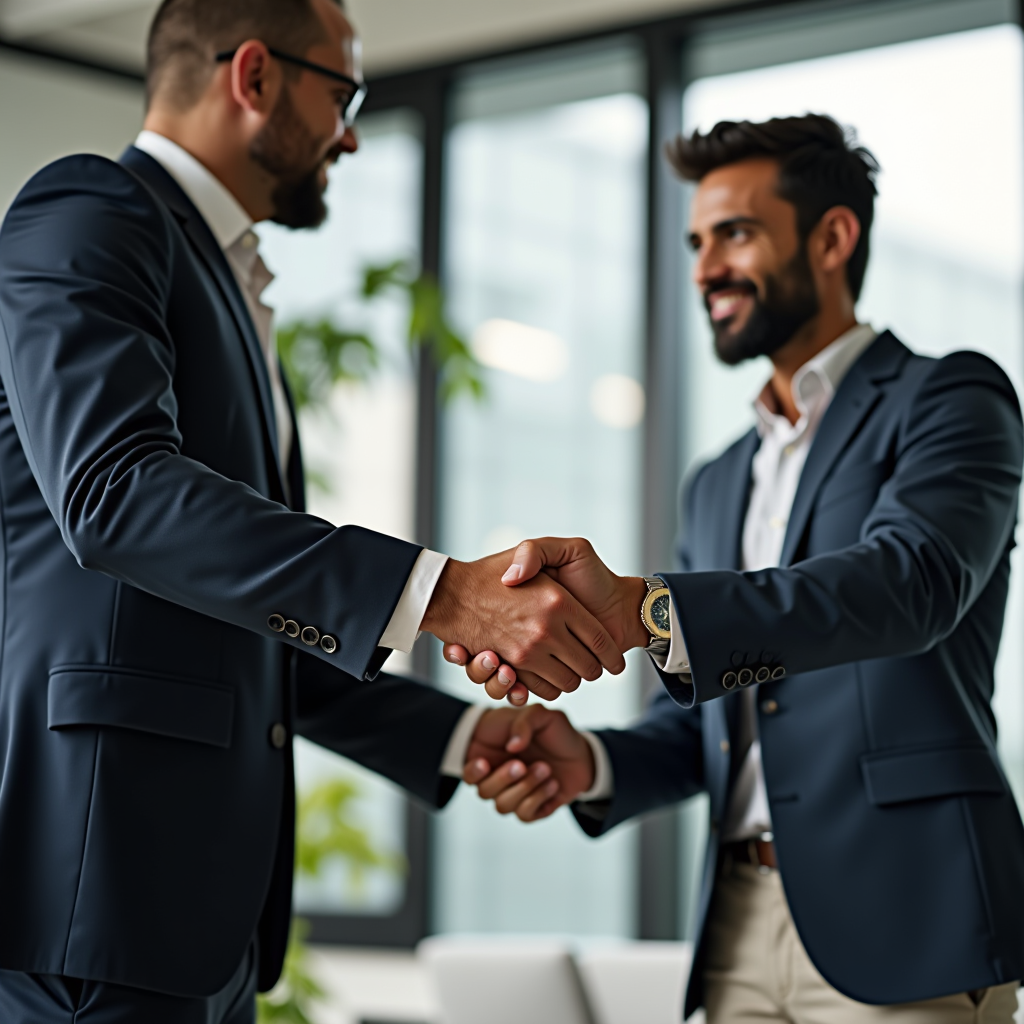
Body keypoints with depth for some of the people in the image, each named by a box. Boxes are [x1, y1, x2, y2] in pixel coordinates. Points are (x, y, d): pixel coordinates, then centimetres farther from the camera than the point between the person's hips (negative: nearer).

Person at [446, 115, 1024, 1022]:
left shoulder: (950, 399, 0)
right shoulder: (719, 487, 21)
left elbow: (911, 581, -20)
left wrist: (642, 608, -33)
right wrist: (592, 763, -5)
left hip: (904, 921, -6)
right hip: (743, 926, 6)